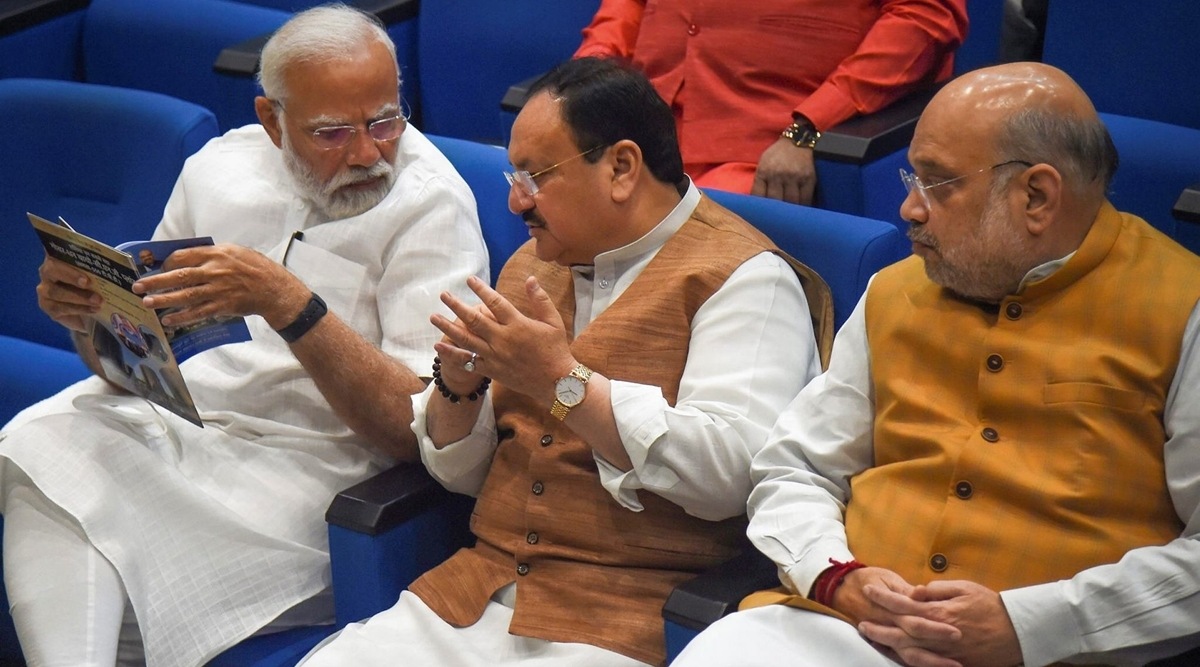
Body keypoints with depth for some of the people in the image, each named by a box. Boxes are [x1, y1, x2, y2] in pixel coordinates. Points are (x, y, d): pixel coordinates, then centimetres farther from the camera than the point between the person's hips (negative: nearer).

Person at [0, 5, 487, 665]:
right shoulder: (221, 165, 9)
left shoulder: (431, 204, -8)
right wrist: (85, 306, -7)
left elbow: (420, 428, -18)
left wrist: (285, 302, -29)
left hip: (308, 457, -5)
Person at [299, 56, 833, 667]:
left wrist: (563, 381, -19)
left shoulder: (741, 276, -6)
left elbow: (731, 470, -20)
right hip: (475, 594, 6)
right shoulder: (531, 266, 17)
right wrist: (458, 388, -2)